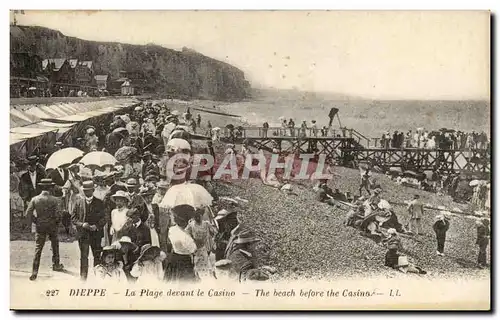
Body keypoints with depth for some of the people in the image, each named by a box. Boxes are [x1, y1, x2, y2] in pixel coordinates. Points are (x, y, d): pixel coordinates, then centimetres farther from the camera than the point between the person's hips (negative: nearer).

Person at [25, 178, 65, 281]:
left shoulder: (35, 199, -6)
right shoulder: (54, 200, -12)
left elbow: (28, 213, -8)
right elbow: (58, 214, -15)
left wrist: (34, 221, 6)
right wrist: (57, 222, 5)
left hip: (39, 226, 1)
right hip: (52, 226, -1)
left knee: (38, 248, 3)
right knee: (55, 245, 22)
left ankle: (35, 271, -2)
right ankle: (56, 265, 32)